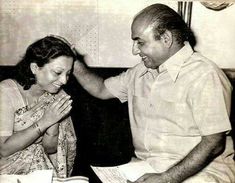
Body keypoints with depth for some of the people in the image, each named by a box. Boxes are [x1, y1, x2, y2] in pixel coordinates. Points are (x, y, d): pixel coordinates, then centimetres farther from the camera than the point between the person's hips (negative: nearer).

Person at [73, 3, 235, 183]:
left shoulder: (205, 75, -13)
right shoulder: (140, 72, 10)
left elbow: (213, 143, -15)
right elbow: (101, 89, 21)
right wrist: (74, 63, 8)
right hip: (146, 167, 6)